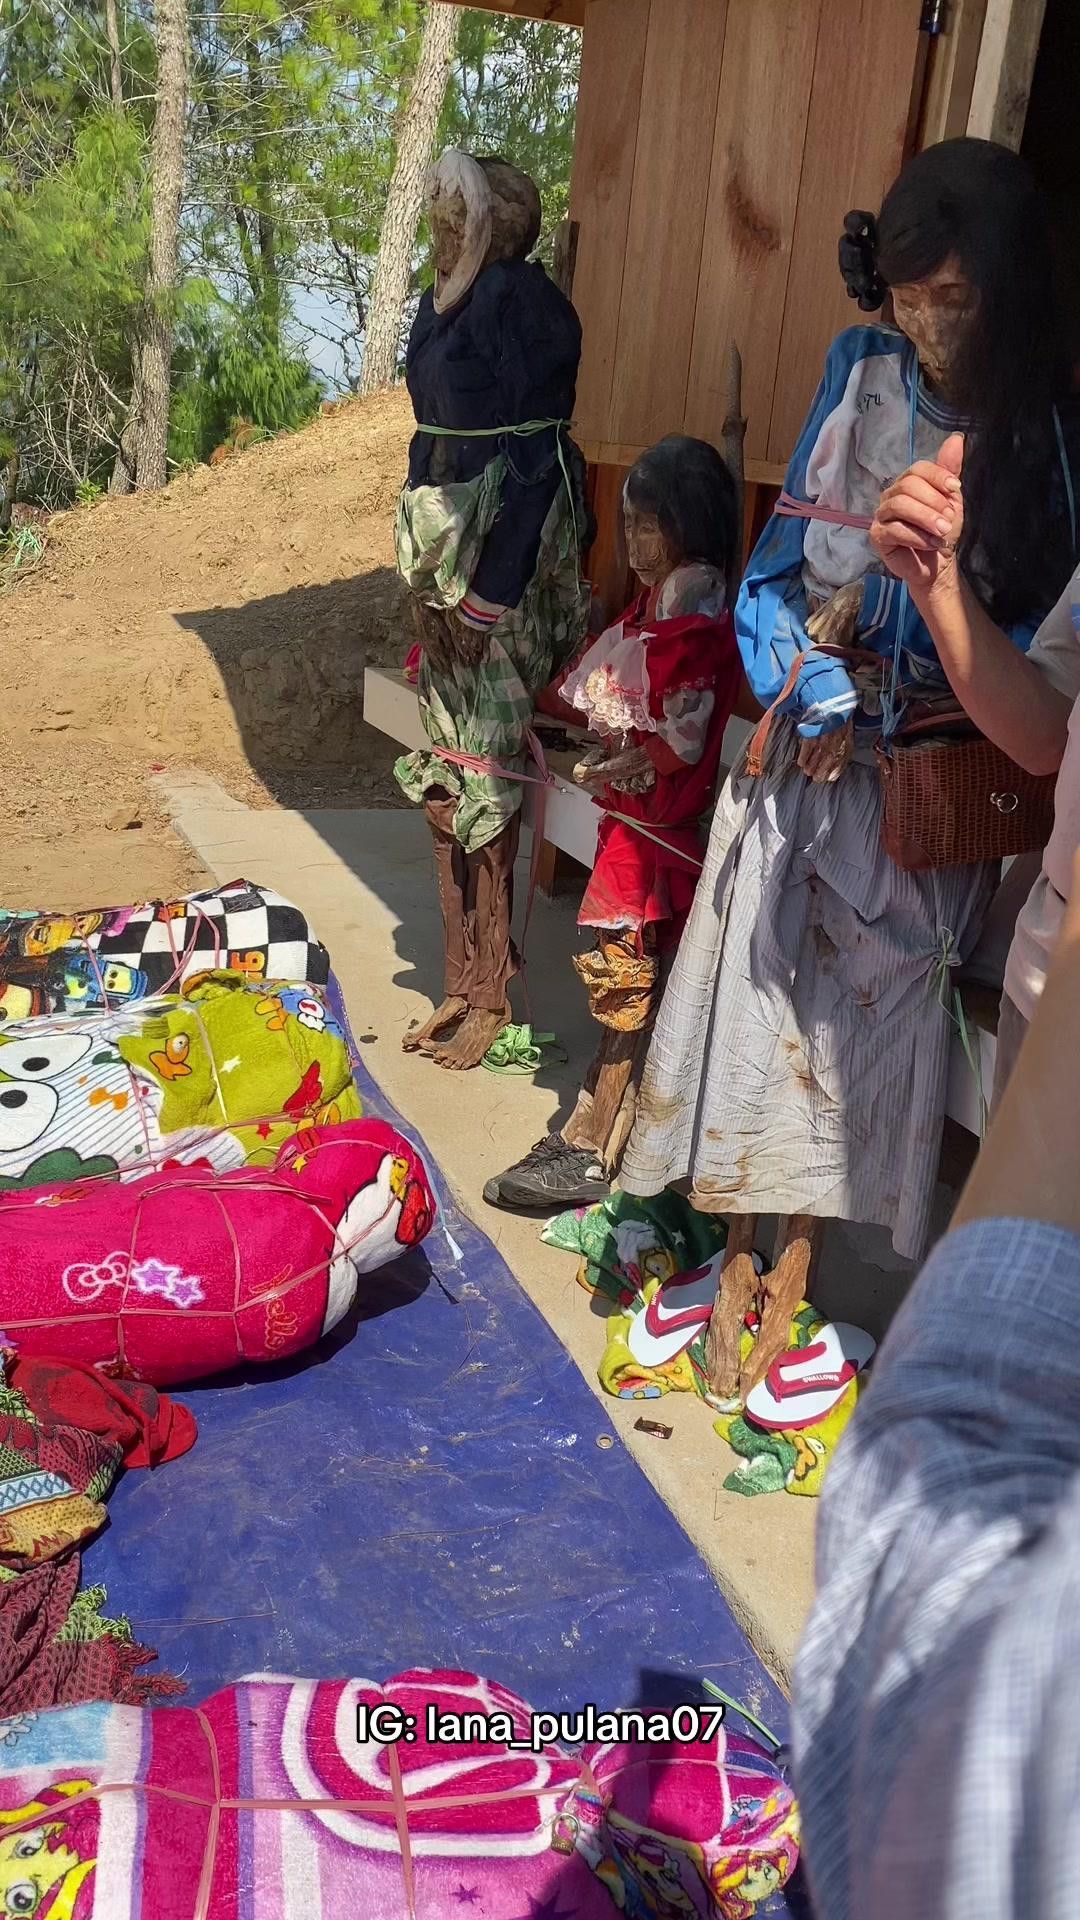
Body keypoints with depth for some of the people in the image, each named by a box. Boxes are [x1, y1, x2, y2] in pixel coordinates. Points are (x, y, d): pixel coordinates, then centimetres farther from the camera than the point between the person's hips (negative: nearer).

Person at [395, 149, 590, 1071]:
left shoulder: (525, 301, -12)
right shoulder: (449, 301, 13)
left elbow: (536, 454, -17)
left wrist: (493, 585, -20)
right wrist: (429, 564, 14)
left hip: (504, 542, -9)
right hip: (444, 535, 9)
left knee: (489, 771, -4)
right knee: (449, 763, 10)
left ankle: (494, 992, 8)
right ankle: (468, 980, 21)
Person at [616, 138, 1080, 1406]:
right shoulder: (863, 375, 2)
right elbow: (791, 557, 5)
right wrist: (821, 682, -10)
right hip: (815, 739, 2)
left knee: (868, 1007, 5)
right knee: (760, 982, 2)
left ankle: (793, 1268, 20)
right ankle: (742, 1260, 17)